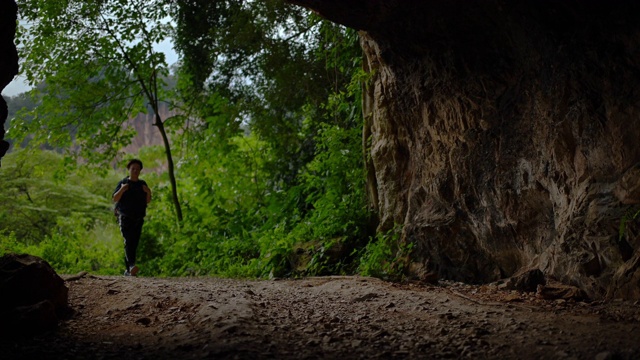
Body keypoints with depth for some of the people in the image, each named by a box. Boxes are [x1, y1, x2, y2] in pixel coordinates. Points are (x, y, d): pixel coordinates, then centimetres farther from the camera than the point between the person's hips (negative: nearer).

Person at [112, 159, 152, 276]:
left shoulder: (142, 184, 12)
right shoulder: (123, 183, 1)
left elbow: (147, 201, 12)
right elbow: (115, 199, -6)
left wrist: (148, 192, -7)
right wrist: (122, 190, -23)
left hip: (138, 218, 4)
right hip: (125, 217, -4)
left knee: (134, 244, 4)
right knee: (128, 241, -20)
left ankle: (128, 270, 12)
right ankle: (131, 266, -35)